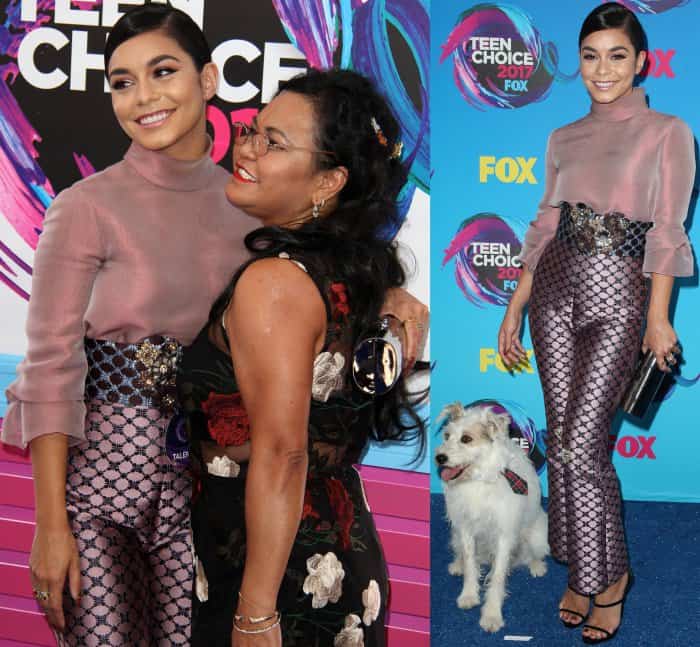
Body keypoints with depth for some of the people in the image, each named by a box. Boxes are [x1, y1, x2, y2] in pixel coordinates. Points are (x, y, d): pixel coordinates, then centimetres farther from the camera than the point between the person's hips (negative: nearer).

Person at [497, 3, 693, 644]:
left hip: (619, 298, -4)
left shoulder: (667, 133, 1)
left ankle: (609, 574, 10)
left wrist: (658, 315, -17)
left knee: (580, 445, -10)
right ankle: (586, 571, 20)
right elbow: (545, 226, 15)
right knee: (564, 440, 6)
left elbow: (667, 230, -7)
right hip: (556, 289, 5)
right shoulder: (565, 139, 13)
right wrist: (515, 308, 11)